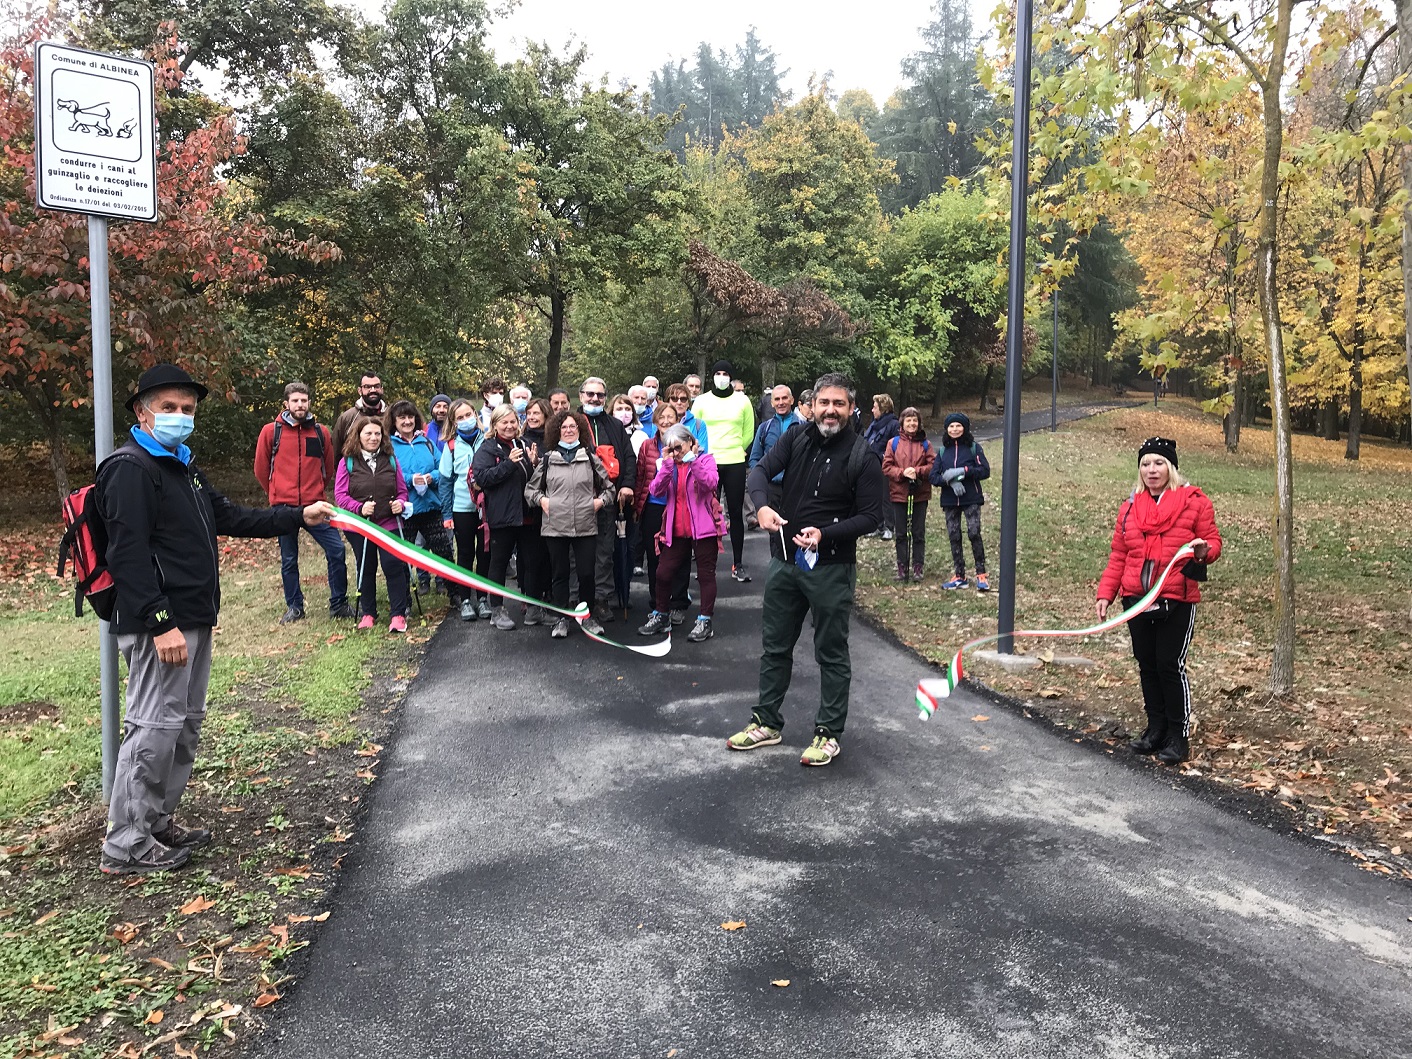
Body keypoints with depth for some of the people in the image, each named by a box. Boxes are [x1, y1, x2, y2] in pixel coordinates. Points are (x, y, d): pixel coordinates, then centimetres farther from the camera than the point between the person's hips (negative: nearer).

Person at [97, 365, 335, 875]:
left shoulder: (183, 467, 18)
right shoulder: (131, 468, -13)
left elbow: (231, 518, 23)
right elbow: (128, 555, -20)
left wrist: (300, 516, 15)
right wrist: (161, 624, -25)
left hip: (193, 619, 10)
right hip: (160, 625, -10)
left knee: (186, 724, 17)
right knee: (154, 727, -5)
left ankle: (158, 822, 30)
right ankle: (126, 845, 8)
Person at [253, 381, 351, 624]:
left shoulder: (321, 432, 5)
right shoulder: (271, 431, -1)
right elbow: (261, 468, 8)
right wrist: (277, 494, 14)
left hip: (315, 504, 1)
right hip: (283, 508, -1)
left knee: (336, 550, -7)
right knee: (288, 560, 9)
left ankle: (339, 604, 6)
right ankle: (294, 608, 23)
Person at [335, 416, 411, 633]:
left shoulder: (390, 460, 6)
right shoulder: (348, 462, -1)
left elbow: (402, 490, 9)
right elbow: (340, 494, -5)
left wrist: (400, 503, -12)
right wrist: (359, 508, -20)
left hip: (389, 524, 0)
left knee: (393, 565, -8)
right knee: (366, 569, 11)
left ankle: (398, 614, -1)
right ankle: (368, 613, 23)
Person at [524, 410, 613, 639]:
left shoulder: (591, 458, 8)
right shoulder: (547, 459, 7)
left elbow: (608, 487, 15)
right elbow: (530, 488, 16)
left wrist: (600, 500, -2)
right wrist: (541, 499, -2)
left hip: (586, 526, 0)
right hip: (555, 526, 0)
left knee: (587, 573, 2)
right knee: (559, 573, 8)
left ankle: (587, 615, 21)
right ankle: (562, 618, 19)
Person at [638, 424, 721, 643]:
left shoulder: (705, 459, -1)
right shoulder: (666, 464, 10)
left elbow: (711, 484, -22)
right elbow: (655, 490, -7)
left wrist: (692, 460, -24)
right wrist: (667, 464, -15)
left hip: (703, 528, -4)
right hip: (676, 530, 4)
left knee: (705, 574, 2)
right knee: (663, 573, 7)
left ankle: (705, 621, 9)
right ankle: (661, 616, 22)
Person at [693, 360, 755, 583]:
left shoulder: (742, 400, 5)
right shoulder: (702, 401, 4)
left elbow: (748, 433, 12)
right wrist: (704, 451, 11)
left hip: (735, 464, 0)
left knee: (736, 513, 3)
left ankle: (738, 564, 11)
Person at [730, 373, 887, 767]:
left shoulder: (862, 456, -11)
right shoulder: (796, 439, 1)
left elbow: (871, 516, -11)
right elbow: (760, 470, -5)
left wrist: (824, 534, -24)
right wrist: (762, 505, -26)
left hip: (831, 568, -5)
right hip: (784, 561, 5)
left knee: (832, 653, 8)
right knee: (774, 646, 15)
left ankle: (829, 734, 21)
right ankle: (766, 723, 31)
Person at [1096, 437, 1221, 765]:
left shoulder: (1194, 501, 0)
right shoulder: (1130, 507, 12)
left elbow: (1213, 541, 1)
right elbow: (1118, 556, 11)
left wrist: (1204, 550, -23)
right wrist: (1105, 593, 4)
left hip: (1176, 600, -5)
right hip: (1136, 600, 5)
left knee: (1170, 665, -5)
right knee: (1147, 665, 11)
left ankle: (1178, 736, 8)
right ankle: (1156, 729, 23)